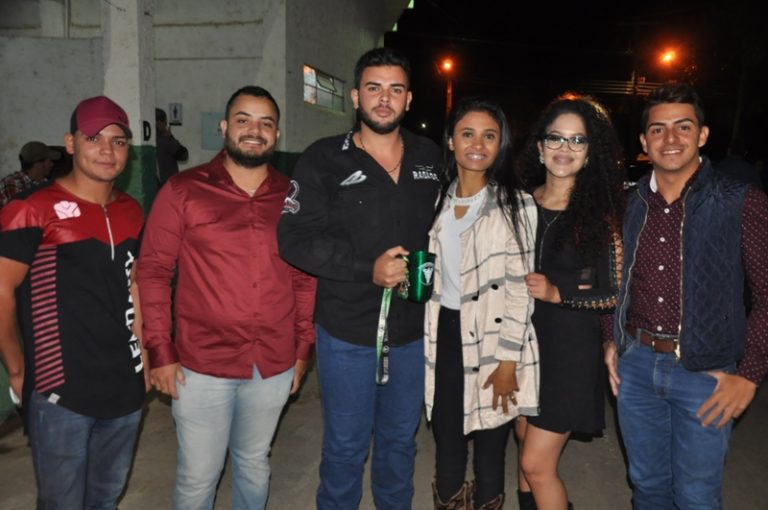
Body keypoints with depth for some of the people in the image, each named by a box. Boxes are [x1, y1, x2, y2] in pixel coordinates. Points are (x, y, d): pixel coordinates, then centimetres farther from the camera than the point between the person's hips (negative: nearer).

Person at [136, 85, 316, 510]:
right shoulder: (183, 191, -4)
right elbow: (153, 271, -4)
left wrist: (303, 348, 7)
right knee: (198, 475, 11)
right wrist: (160, 351, -7)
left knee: (254, 464, 21)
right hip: (201, 367, -2)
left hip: (274, 366, 3)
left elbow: (304, 278, 8)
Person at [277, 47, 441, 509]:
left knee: (401, 440, 21)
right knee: (346, 445, 13)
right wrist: (367, 268, -22)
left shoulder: (431, 158, 5)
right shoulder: (323, 160, -7)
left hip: (413, 329, 4)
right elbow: (296, 238, -14)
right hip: (348, 331, -3)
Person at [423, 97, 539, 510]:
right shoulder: (439, 200, 7)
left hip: (493, 337, -3)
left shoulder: (515, 204, -6)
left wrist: (508, 360, -13)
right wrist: (426, 335, 12)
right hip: (444, 332, 4)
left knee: (490, 444, 10)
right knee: (446, 439, 13)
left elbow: (520, 288, -9)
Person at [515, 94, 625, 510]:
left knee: (537, 464, -1)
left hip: (570, 346, -4)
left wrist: (557, 293, -18)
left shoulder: (600, 211, -10)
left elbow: (616, 292, -8)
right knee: (526, 442, 19)